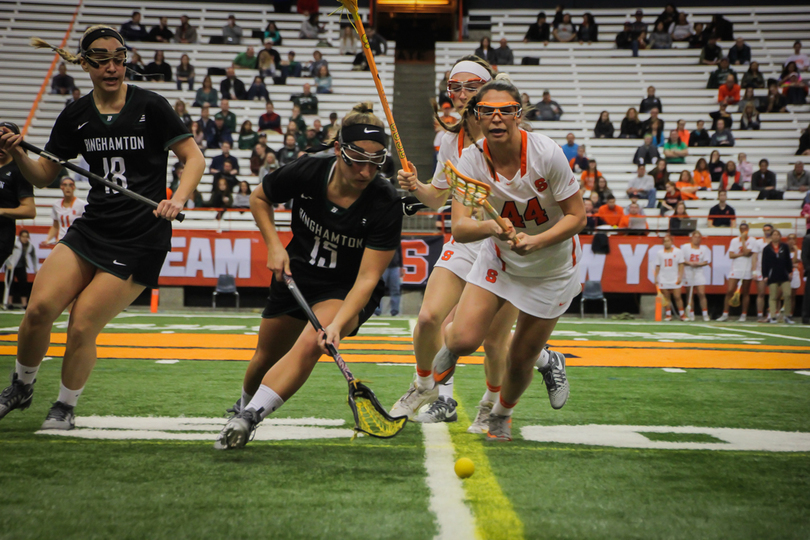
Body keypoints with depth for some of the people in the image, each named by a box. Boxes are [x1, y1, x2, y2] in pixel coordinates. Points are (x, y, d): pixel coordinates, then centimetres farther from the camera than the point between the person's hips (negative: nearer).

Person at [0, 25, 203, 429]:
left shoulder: (150, 106, -7)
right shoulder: (75, 116, 6)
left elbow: (194, 158, -2)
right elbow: (42, 176, 11)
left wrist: (178, 200, -19)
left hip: (141, 240, -4)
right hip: (92, 228, 4)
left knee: (82, 327, -8)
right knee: (40, 308, -13)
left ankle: (65, 407, 17)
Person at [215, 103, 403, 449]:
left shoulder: (386, 203, -26)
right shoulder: (307, 172, -19)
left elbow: (367, 278, -26)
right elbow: (259, 199, 3)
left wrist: (336, 324, -38)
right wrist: (274, 246, -9)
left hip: (347, 292, -3)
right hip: (295, 276, 4)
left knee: (311, 343, -31)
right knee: (267, 357, 15)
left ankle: (247, 420, -30)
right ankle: (244, 406, 47)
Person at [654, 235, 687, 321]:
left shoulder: (678, 252, 3)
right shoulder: (659, 253, 8)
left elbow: (681, 265, 1)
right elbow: (657, 266, 9)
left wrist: (680, 277, -6)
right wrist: (656, 278, 3)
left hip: (675, 279, -2)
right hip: (663, 279, 2)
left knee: (677, 297, -5)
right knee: (667, 298, 2)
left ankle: (682, 315, 3)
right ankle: (668, 315, 8)